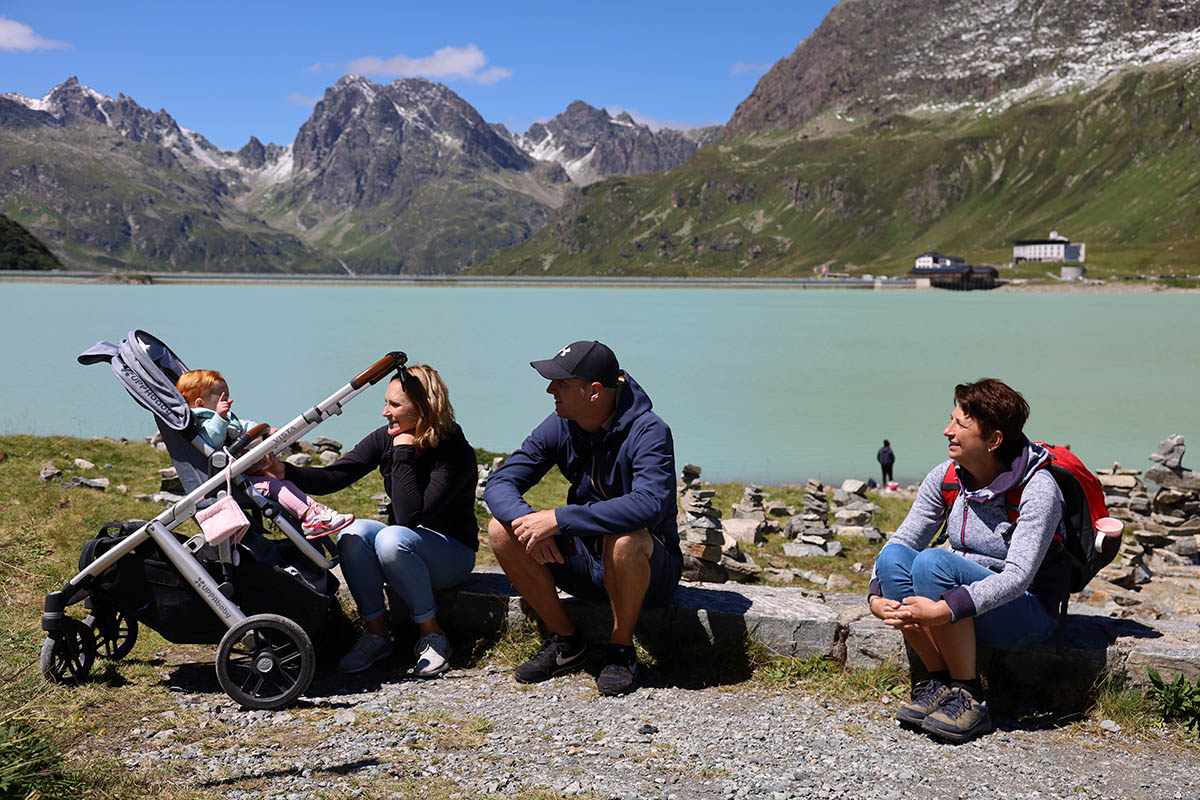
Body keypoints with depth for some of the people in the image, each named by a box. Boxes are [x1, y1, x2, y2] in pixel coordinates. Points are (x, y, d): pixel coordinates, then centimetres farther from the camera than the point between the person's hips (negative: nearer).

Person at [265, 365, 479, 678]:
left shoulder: (456, 453, -22)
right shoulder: (385, 439, -5)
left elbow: (410, 516, -32)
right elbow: (332, 478, -14)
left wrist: (404, 453, -29)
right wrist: (284, 471, -29)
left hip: (452, 554, -5)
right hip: (403, 545, 6)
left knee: (392, 538, -35)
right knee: (354, 532, -25)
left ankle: (432, 636, -18)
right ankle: (376, 635, -12)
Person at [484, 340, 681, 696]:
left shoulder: (649, 432, -21)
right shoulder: (559, 427, -4)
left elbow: (649, 504, -38)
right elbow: (499, 484, -6)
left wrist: (558, 519, -39)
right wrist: (526, 520, -30)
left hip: (652, 571, -5)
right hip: (586, 566, 6)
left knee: (624, 539, -39)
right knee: (501, 529, -14)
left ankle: (621, 650, -12)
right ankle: (565, 641, -1)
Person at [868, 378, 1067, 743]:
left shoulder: (1038, 490, -20)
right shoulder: (946, 477, -3)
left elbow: (1018, 576, -28)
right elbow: (904, 538, -4)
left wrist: (946, 611, -40)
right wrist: (877, 596, -22)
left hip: (1028, 613, -6)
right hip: (963, 597, 6)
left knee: (933, 561, -31)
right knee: (893, 556, -21)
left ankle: (969, 696, -19)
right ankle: (940, 682, -12)